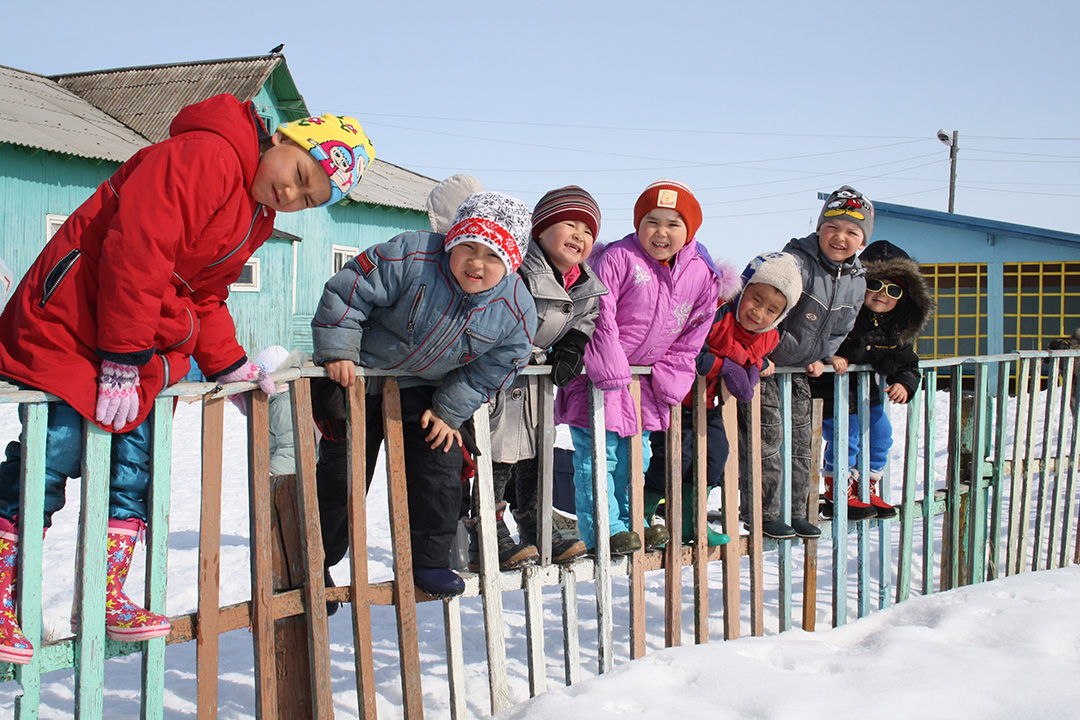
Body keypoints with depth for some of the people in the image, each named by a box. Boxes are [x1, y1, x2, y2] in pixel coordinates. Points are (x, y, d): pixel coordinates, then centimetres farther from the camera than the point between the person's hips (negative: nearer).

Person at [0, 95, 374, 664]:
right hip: (72, 321, -9)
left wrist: (228, 365, 8)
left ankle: (106, 597, 14)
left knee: (135, 463, 5)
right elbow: (135, 250, -26)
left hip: (146, 341, 9)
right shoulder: (205, 155, -20)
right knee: (55, 451, -7)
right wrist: (121, 361, -25)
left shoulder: (257, 218, 11)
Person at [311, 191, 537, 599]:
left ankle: (429, 560, 18)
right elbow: (346, 292, -23)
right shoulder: (409, 257, -29)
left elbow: (488, 373, -6)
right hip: (357, 378, -3)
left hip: (425, 392, 3)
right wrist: (337, 352, -24)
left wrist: (449, 411, -8)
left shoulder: (515, 312, -18)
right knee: (340, 475, 3)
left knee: (440, 470, -2)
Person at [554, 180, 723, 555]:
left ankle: (628, 520, 30)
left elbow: (689, 341, 6)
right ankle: (602, 529, 2)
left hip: (646, 377, 6)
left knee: (636, 452, 16)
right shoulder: (618, 258, -15)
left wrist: (668, 381, -1)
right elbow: (599, 317, -18)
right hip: (601, 371, -6)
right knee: (599, 452, -6)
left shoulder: (700, 276, 0)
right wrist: (609, 369, -21)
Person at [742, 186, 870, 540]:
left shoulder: (856, 283, 0)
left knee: (800, 441, 12)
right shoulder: (796, 263, -24)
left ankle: (796, 512, 23)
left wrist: (819, 357, 1)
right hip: (762, 364, -7)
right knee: (766, 437, -6)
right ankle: (762, 512, 5)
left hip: (798, 368, 7)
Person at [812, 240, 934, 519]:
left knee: (880, 435, 11)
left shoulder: (898, 329, -1)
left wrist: (903, 383, -15)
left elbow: (906, 363, 6)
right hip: (831, 391, -8)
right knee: (845, 436, -14)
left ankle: (867, 490, 28)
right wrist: (829, 355, -37)